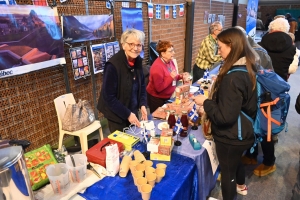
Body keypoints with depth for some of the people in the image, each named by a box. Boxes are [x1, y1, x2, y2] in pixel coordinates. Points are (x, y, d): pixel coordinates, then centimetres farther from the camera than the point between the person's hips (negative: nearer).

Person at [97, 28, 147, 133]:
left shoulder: (137, 60, -4)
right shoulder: (113, 65, -25)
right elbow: (108, 97, -22)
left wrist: (143, 105, -5)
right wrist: (127, 114, -21)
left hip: (133, 111, 7)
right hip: (117, 115, -6)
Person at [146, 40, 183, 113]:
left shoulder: (170, 61, 0)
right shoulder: (157, 67, -26)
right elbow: (159, 88, -28)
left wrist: (180, 76, -4)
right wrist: (171, 77, -29)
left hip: (167, 97, 8)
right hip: (156, 99, -8)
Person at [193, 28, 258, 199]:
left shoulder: (233, 77, -30)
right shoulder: (247, 69, 0)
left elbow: (225, 117, -30)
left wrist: (205, 102, -18)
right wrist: (219, 84, 10)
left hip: (231, 137, -10)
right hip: (242, 132, 10)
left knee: (228, 171, 14)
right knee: (236, 161, 33)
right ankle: (241, 186, 61)